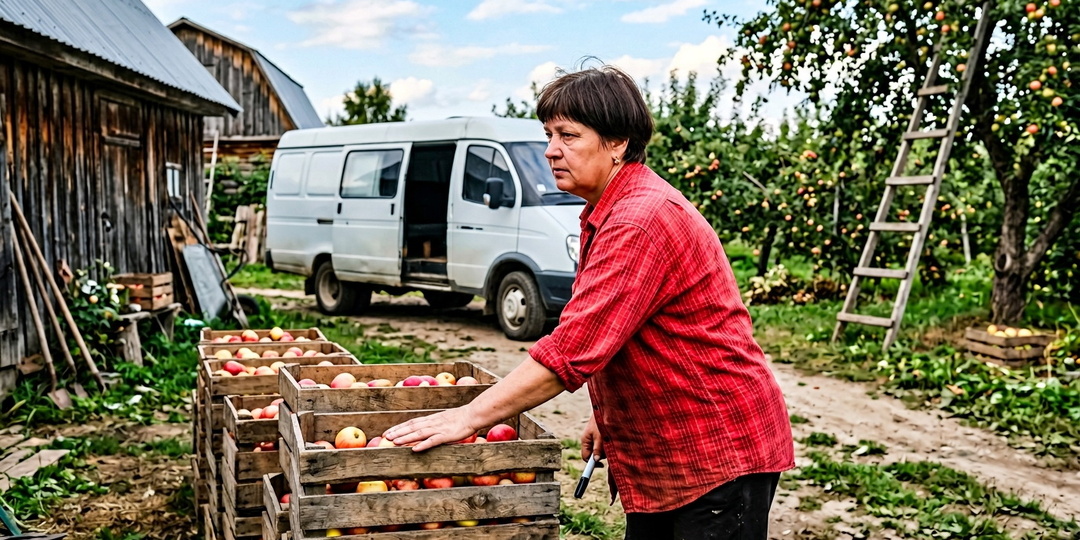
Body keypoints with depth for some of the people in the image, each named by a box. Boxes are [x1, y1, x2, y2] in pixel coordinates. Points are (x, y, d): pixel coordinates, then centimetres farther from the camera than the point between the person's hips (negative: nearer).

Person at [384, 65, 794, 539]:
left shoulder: (642, 220, -24)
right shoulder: (607, 214, 11)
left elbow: (572, 349, -30)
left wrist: (469, 418, -26)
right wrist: (606, 413, 13)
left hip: (720, 455, -10)